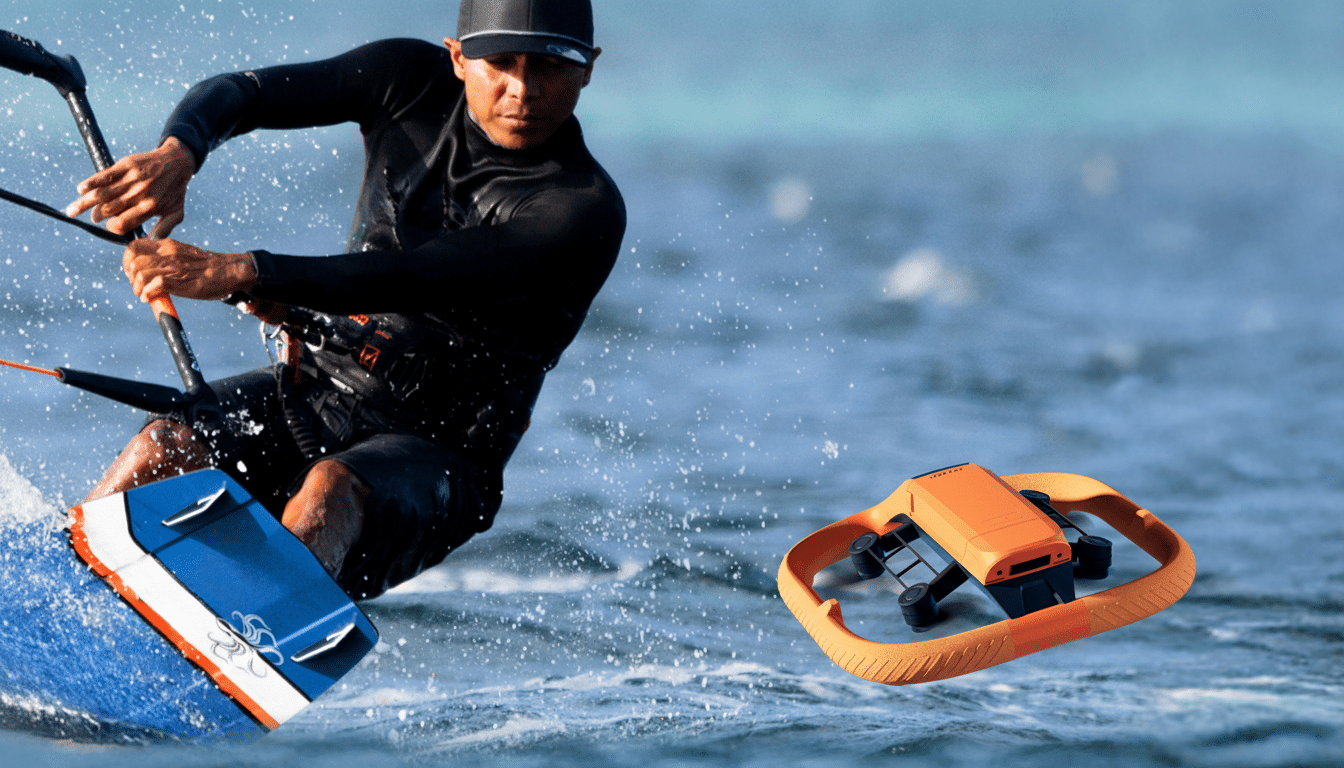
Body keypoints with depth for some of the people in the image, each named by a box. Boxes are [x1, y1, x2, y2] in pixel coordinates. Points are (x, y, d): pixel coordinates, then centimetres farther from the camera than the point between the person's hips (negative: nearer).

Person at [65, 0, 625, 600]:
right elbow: (236, 93, 0)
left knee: (333, 490, -37)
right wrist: (177, 152, -24)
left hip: (433, 453, -4)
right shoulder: (414, 85, 0)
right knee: (165, 448, -23)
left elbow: (414, 282, -29)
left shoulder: (585, 212, -18)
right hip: (316, 383, 5)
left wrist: (237, 273, -38)